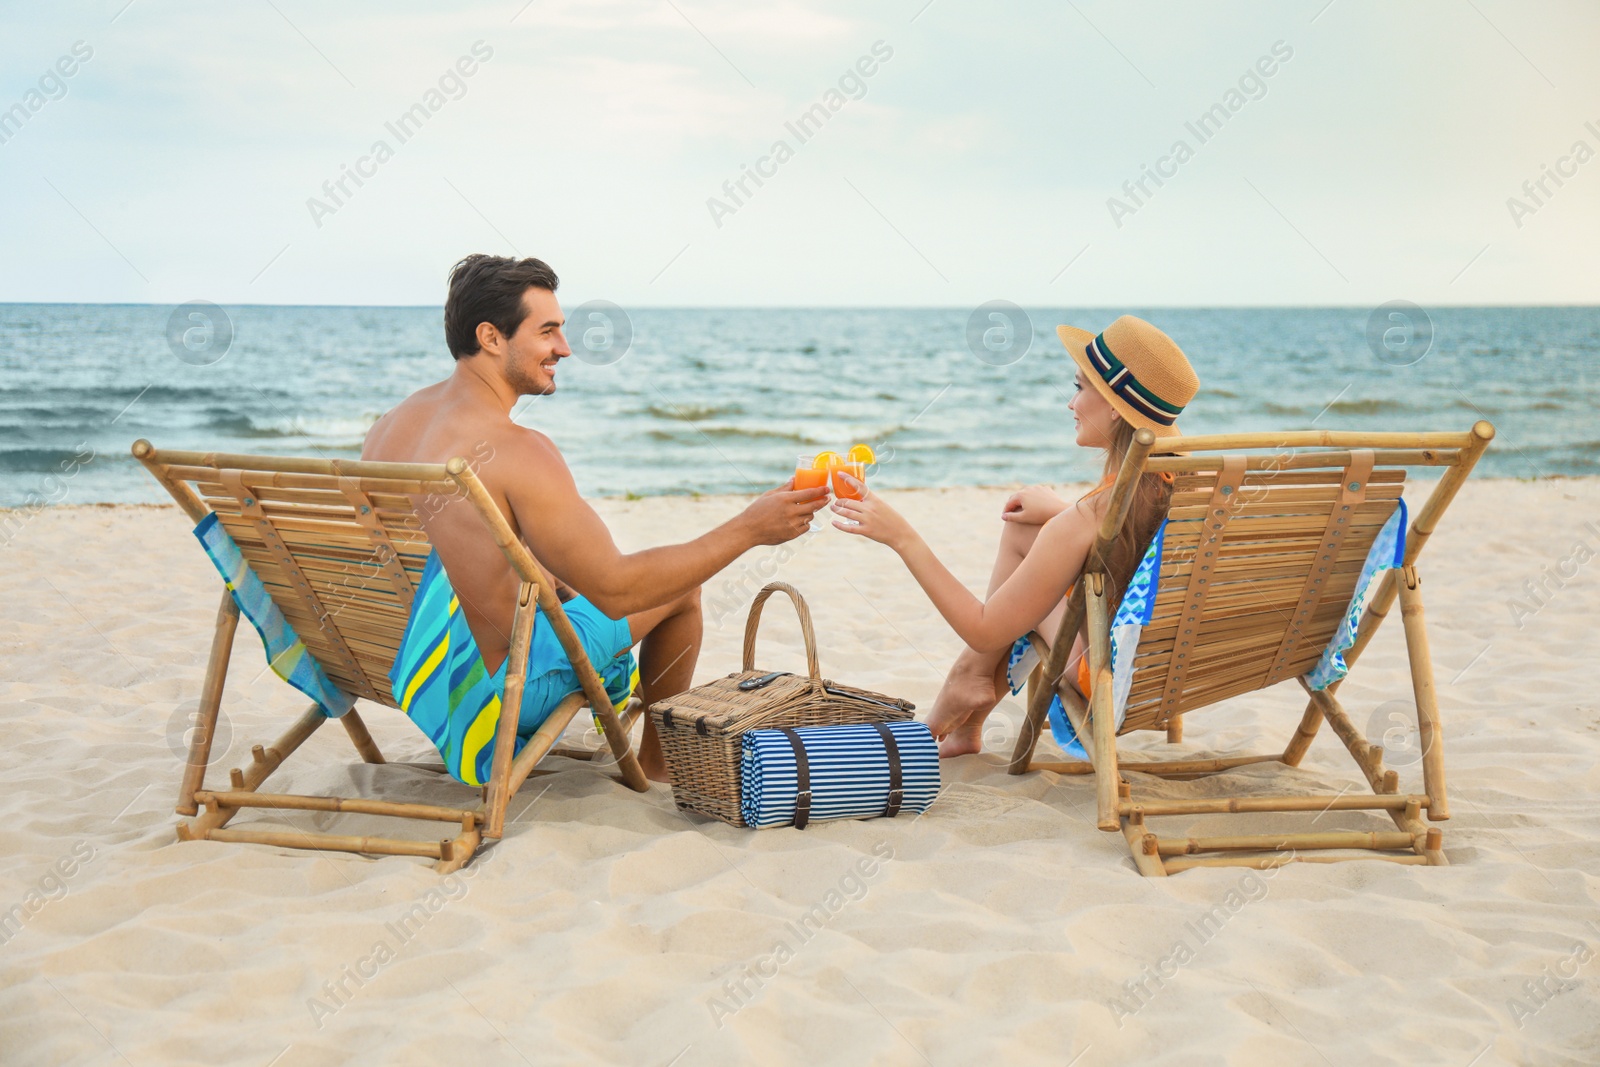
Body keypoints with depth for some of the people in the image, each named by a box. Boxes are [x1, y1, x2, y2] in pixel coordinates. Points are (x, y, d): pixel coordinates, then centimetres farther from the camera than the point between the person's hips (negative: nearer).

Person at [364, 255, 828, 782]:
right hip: (493, 696, -8)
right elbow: (615, 589, -24)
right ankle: (656, 760, 31)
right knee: (681, 585, 10)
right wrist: (748, 529, -19)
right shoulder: (516, 451, -26)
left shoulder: (388, 425, -1)